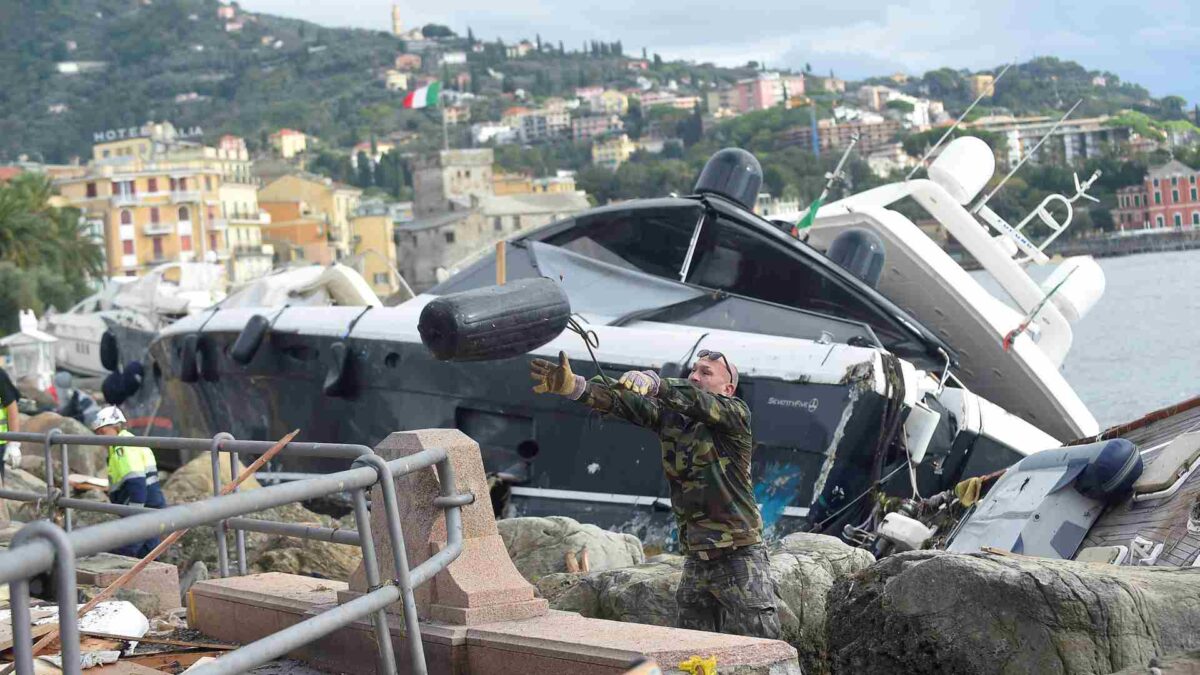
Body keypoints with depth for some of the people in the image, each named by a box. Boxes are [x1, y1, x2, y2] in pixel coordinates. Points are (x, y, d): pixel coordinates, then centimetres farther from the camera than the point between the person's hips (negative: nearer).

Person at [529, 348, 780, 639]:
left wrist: (653, 383, -42)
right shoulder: (669, 415, 7)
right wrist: (574, 386, -25)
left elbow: (697, 401, -28)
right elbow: (621, 402, -9)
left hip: (740, 558, -6)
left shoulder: (736, 414, -7)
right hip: (695, 560, 6)